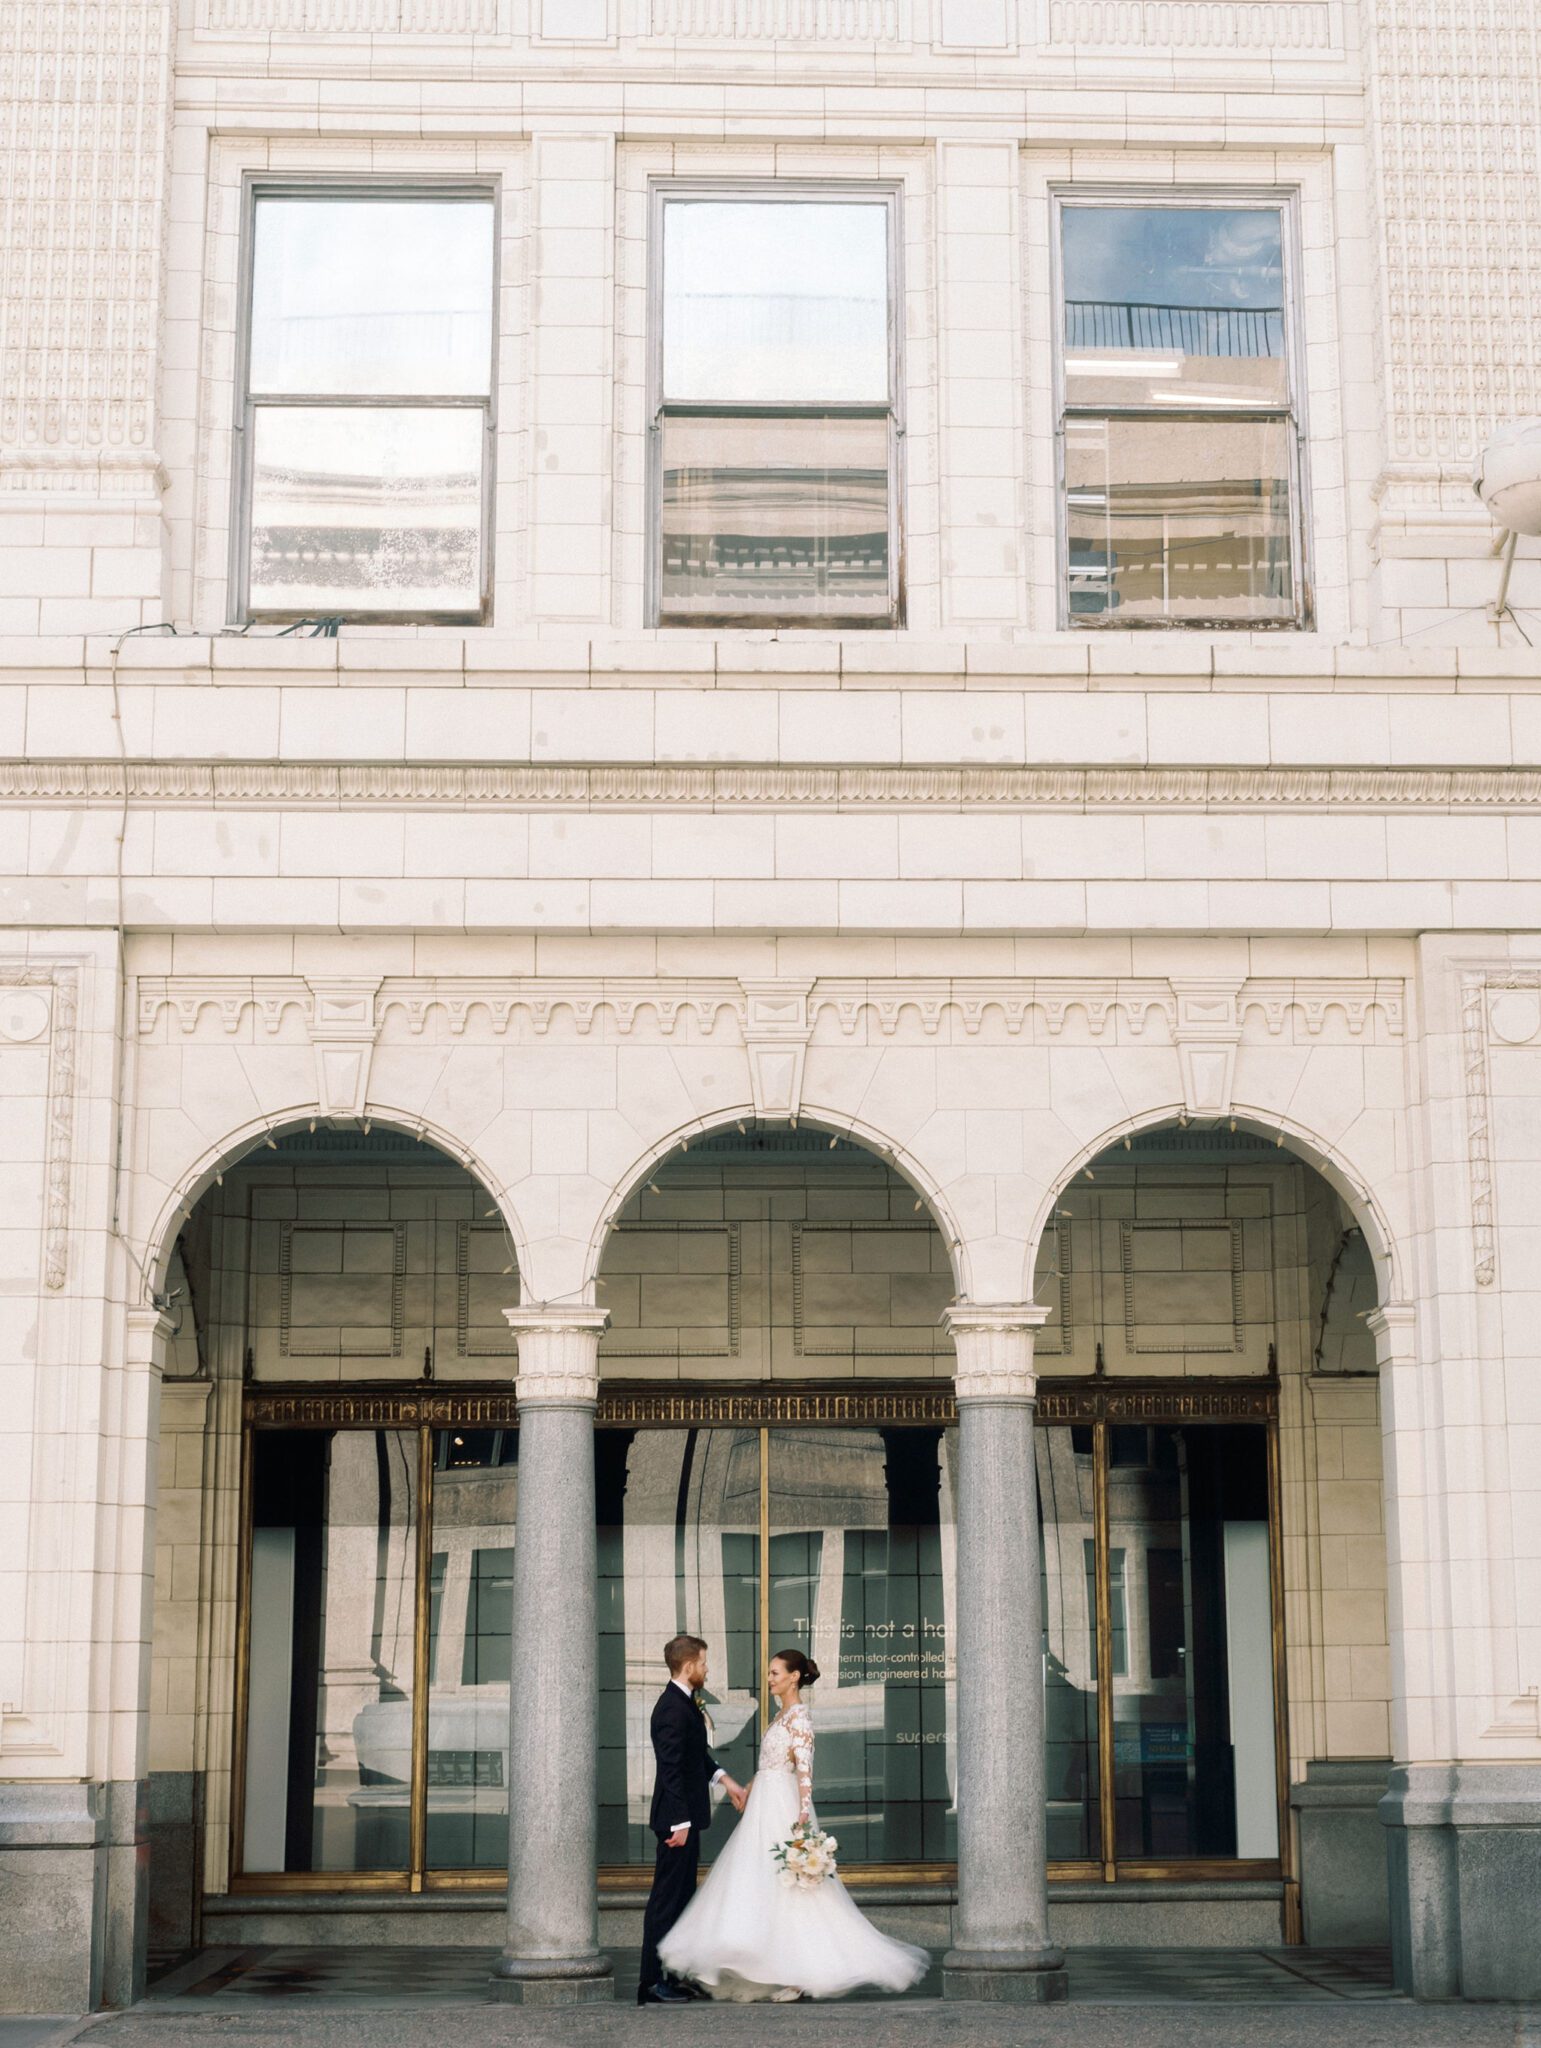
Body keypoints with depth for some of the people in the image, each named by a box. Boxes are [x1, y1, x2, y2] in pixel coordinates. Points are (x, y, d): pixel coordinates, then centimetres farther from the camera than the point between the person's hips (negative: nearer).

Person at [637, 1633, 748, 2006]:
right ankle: (652, 1984, 0)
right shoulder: (673, 1708, -20)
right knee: (666, 1898, -5)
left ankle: (672, 1977, 23)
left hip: (687, 1815, 10)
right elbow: (670, 1769, -23)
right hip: (677, 1817, -10)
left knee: (681, 1897, 15)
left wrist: (725, 1780, 10)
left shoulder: (685, 1703, 11)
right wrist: (680, 1822, -23)